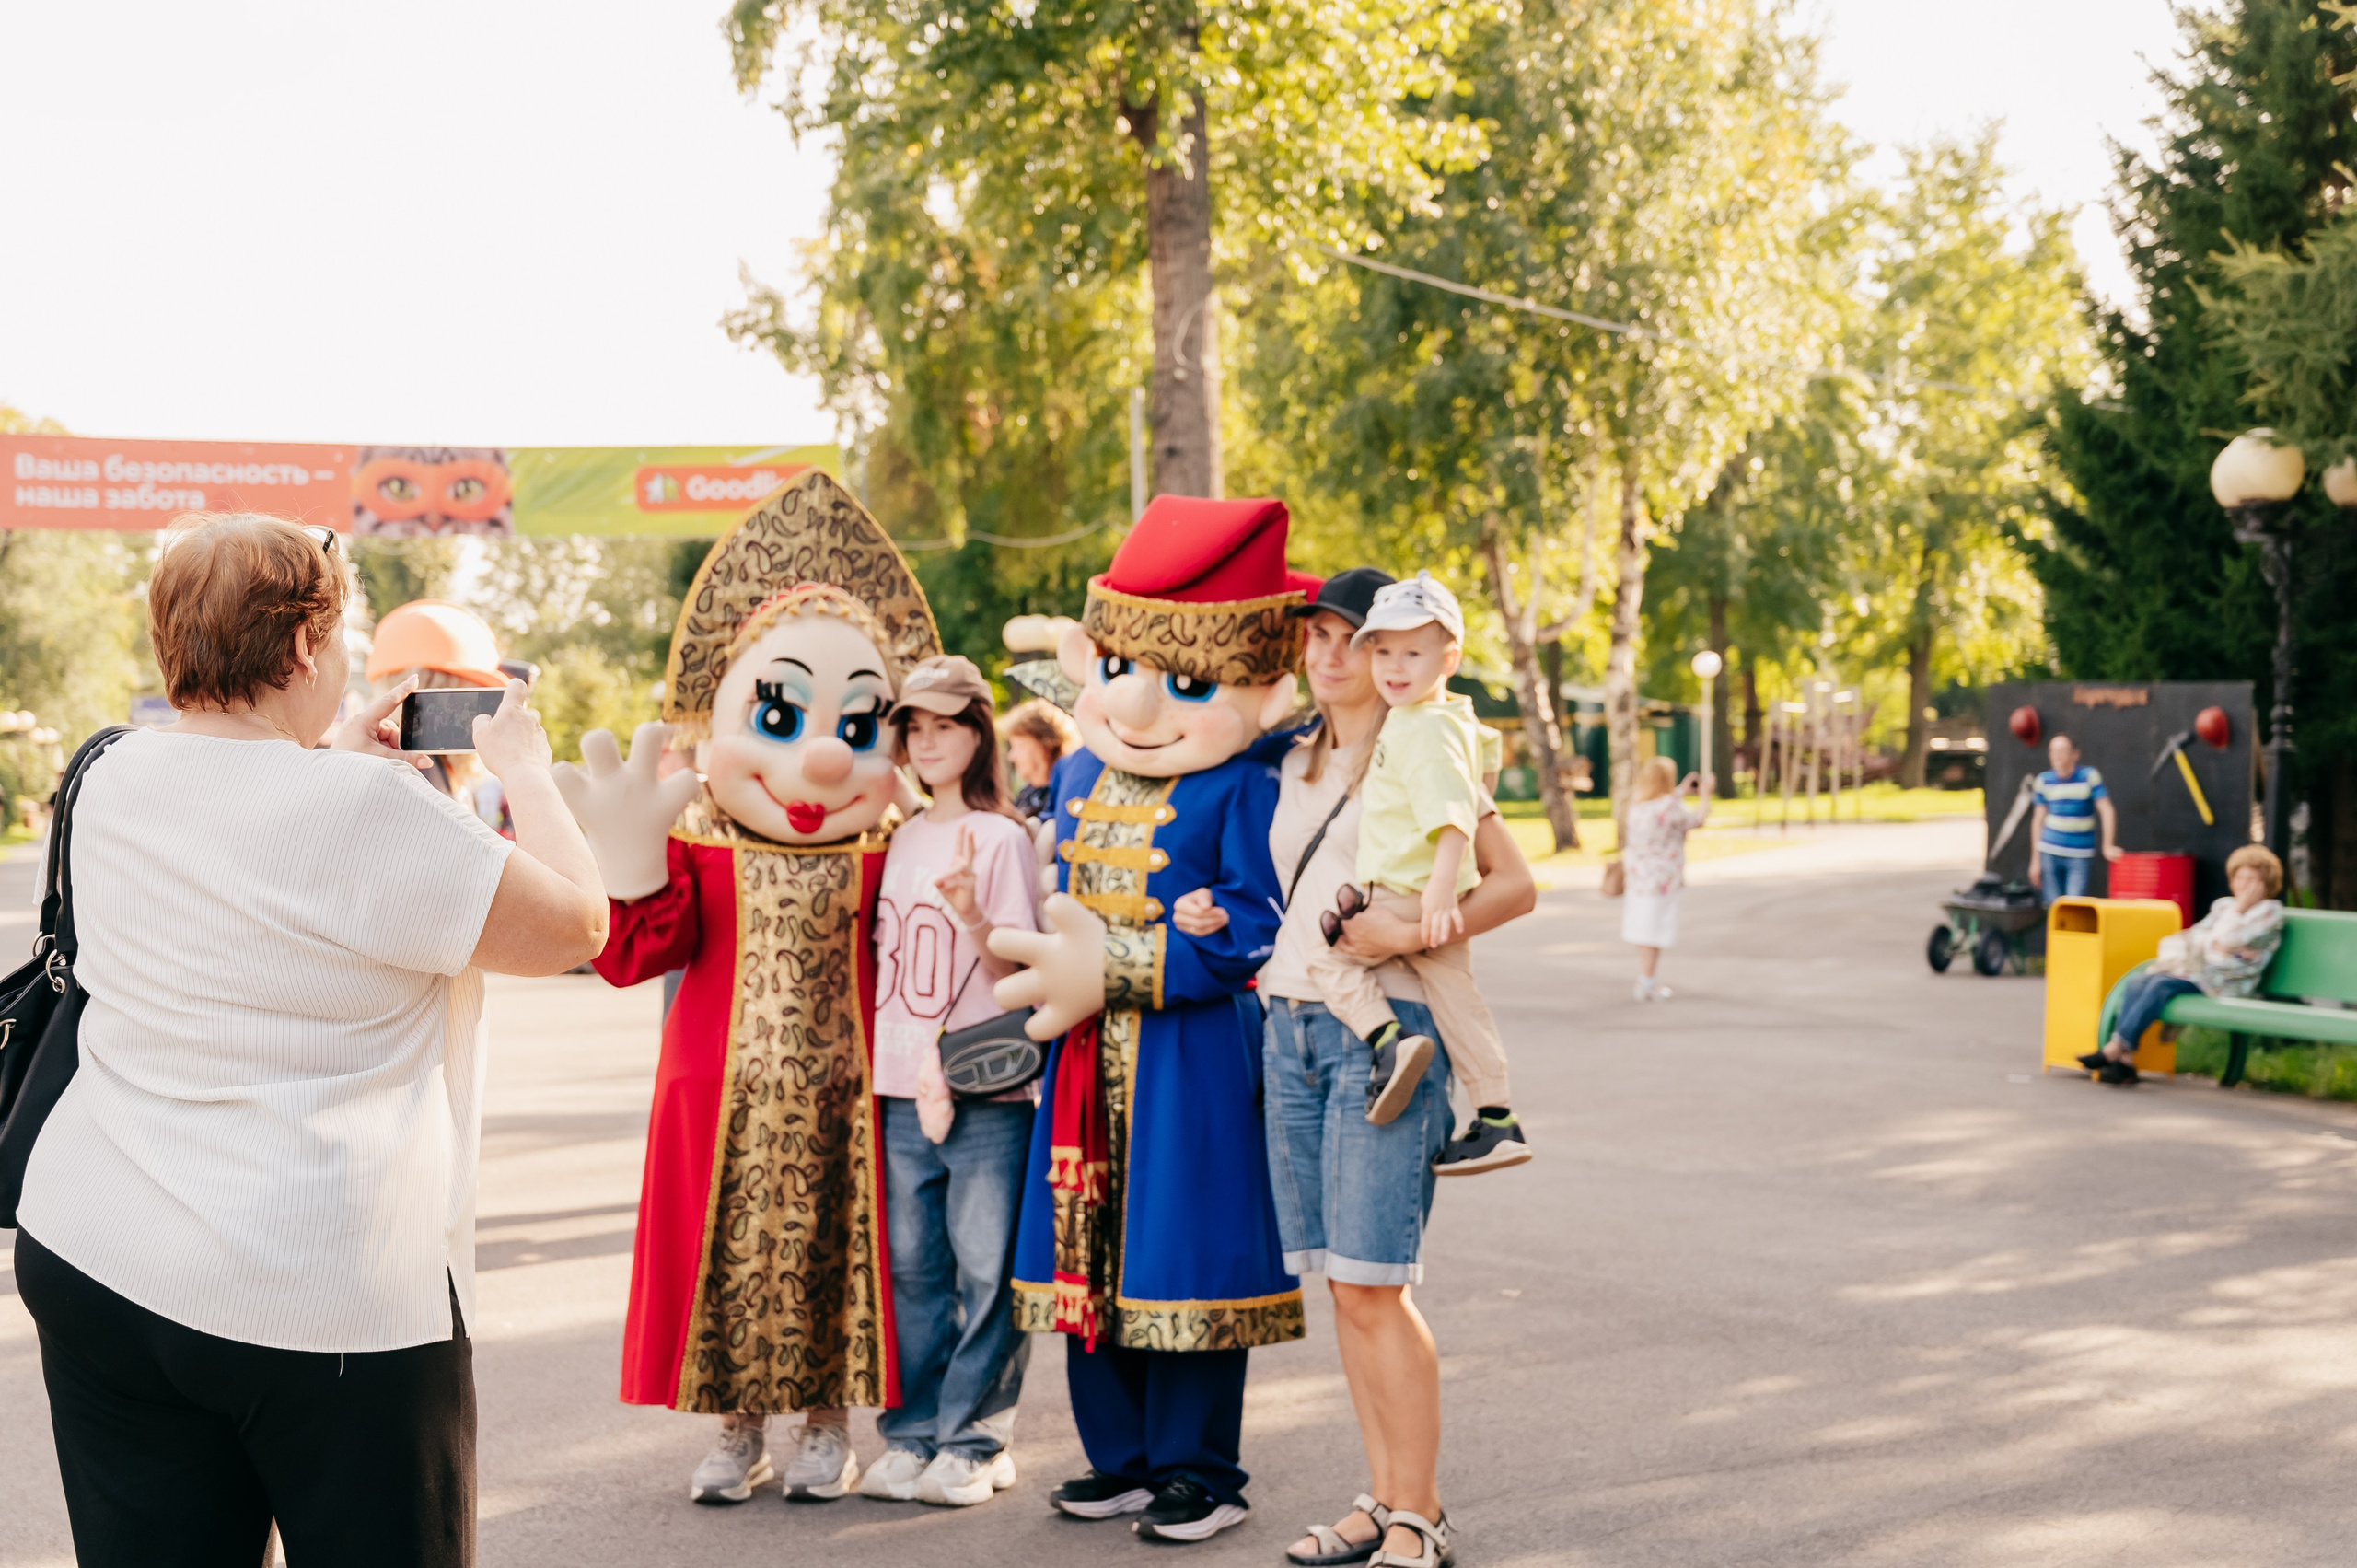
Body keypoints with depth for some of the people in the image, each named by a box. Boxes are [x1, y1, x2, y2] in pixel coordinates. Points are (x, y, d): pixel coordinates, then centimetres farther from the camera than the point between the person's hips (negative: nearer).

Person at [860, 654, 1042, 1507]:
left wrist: (971, 912, -27)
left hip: (987, 1090, -5)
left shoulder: (1001, 837, -5)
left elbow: (1016, 970, -9)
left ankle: (972, 1439, 9)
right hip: (901, 1086, 5)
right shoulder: (900, 839, 12)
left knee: (984, 1269, 0)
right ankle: (911, 1434, 18)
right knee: (910, 1267, 10)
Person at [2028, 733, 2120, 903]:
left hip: (2080, 855, -2)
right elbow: (2038, 820, 9)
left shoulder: (2089, 776, -5)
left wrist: (2108, 846, -15)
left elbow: (2107, 811, -5)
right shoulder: (2044, 781, 3)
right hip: (2050, 853, 2)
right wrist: (2035, 859, 8)